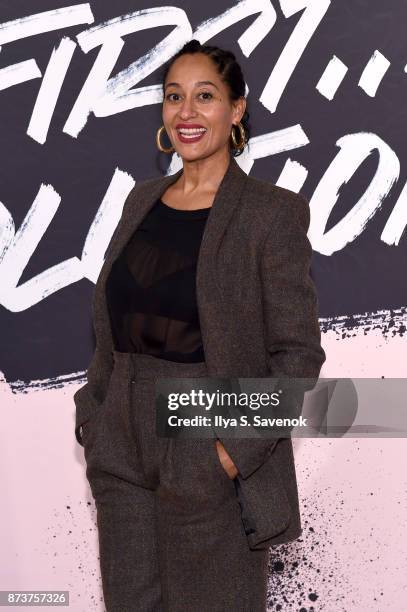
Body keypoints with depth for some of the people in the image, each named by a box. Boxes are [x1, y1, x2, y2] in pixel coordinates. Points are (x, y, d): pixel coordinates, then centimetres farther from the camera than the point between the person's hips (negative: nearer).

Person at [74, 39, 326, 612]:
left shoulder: (271, 212, -9)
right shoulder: (143, 199, 9)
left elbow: (298, 353, -10)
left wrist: (237, 450, -17)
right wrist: (93, 412, 6)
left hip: (212, 460, -5)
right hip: (122, 447, 6)